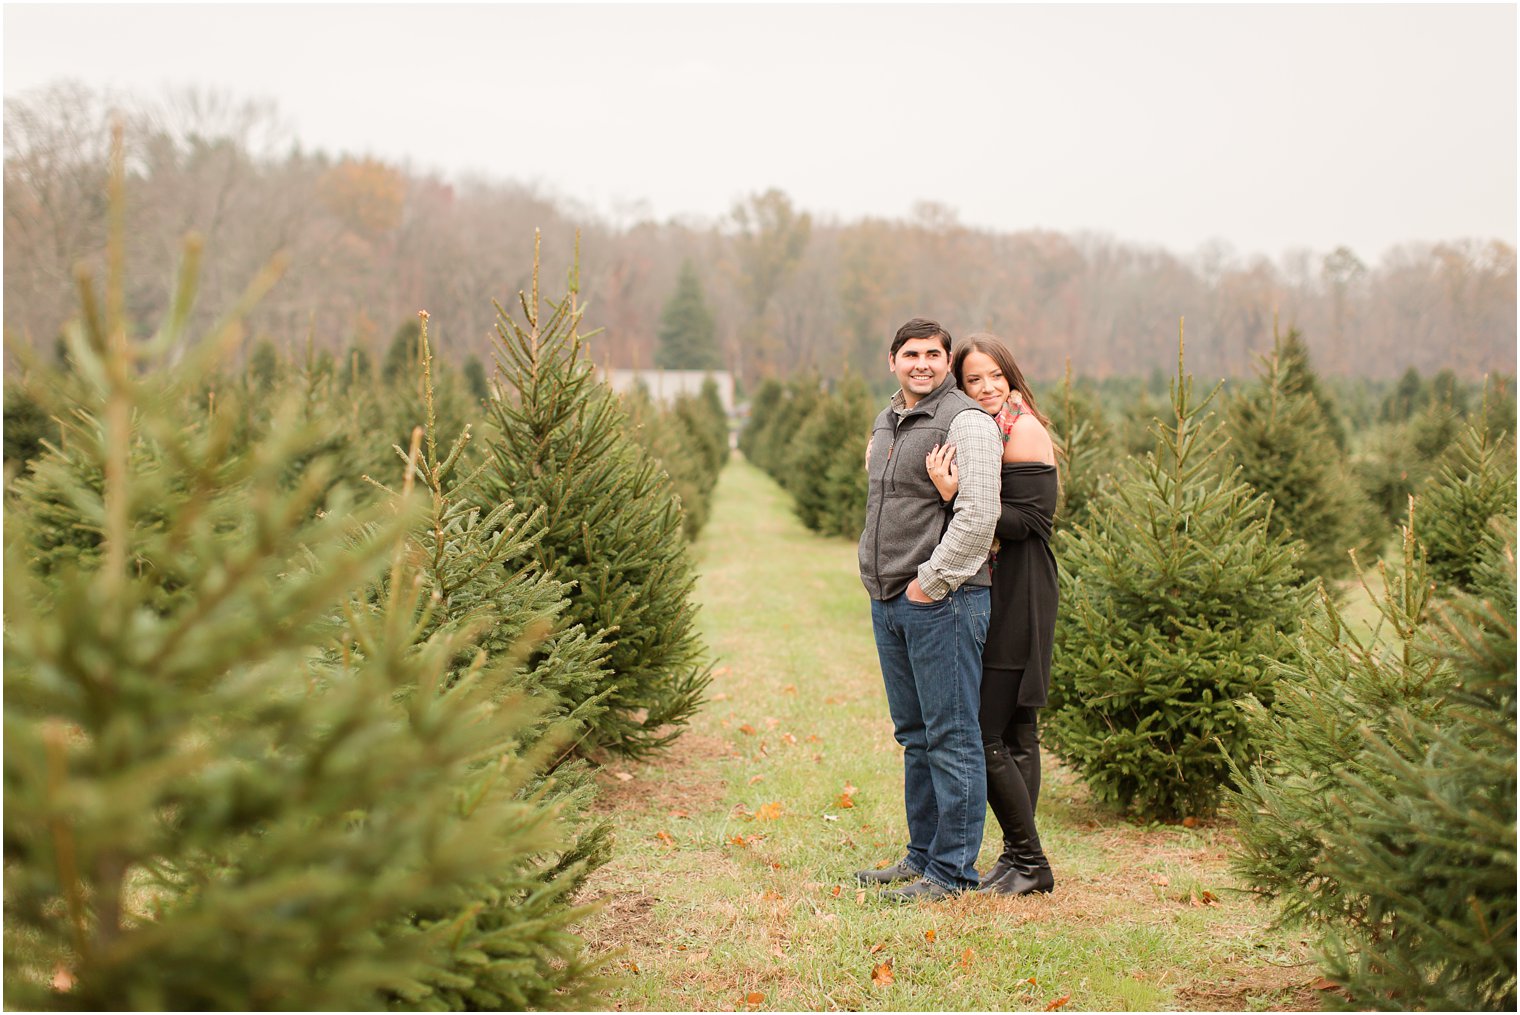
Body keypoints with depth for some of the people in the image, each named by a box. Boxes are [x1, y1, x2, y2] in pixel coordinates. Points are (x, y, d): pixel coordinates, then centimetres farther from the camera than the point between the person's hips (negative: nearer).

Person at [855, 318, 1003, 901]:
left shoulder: (966, 422, -10)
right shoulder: (886, 423, 17)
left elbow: (979, 514, -19)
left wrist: (932, 581, -16)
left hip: (943, 601, -9)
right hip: (887, 602, 9)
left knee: (951, 737, -4)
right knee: (914, 736, 15)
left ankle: (953, 870, 2)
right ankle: (922, 857, 24)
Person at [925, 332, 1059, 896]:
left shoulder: (1023, 431, -11)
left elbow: (1024, 521, -18)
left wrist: (954, 494, -26)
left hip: (1018, 600, -9)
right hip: (991, 597, 9)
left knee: (986, 736, -9)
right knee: (1015, 734, 12)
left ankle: (1029, 863, 2)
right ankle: (1020, 858, 18)